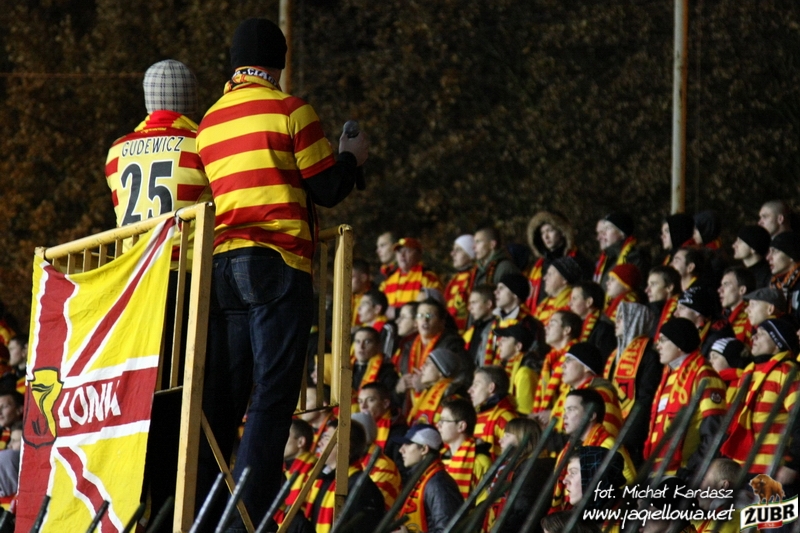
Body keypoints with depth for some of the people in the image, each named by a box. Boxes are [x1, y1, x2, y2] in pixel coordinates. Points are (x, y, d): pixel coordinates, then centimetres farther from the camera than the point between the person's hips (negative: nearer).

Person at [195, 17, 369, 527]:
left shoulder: (209, 122, 15)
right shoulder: (290, 110, -2)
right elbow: (328, 189, -2)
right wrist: (351, 156, 18)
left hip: (222, 266, 6)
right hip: (277, 265, -6)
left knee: (221, 397, 8)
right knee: (272, 397, -6)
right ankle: (249, 517, -13)